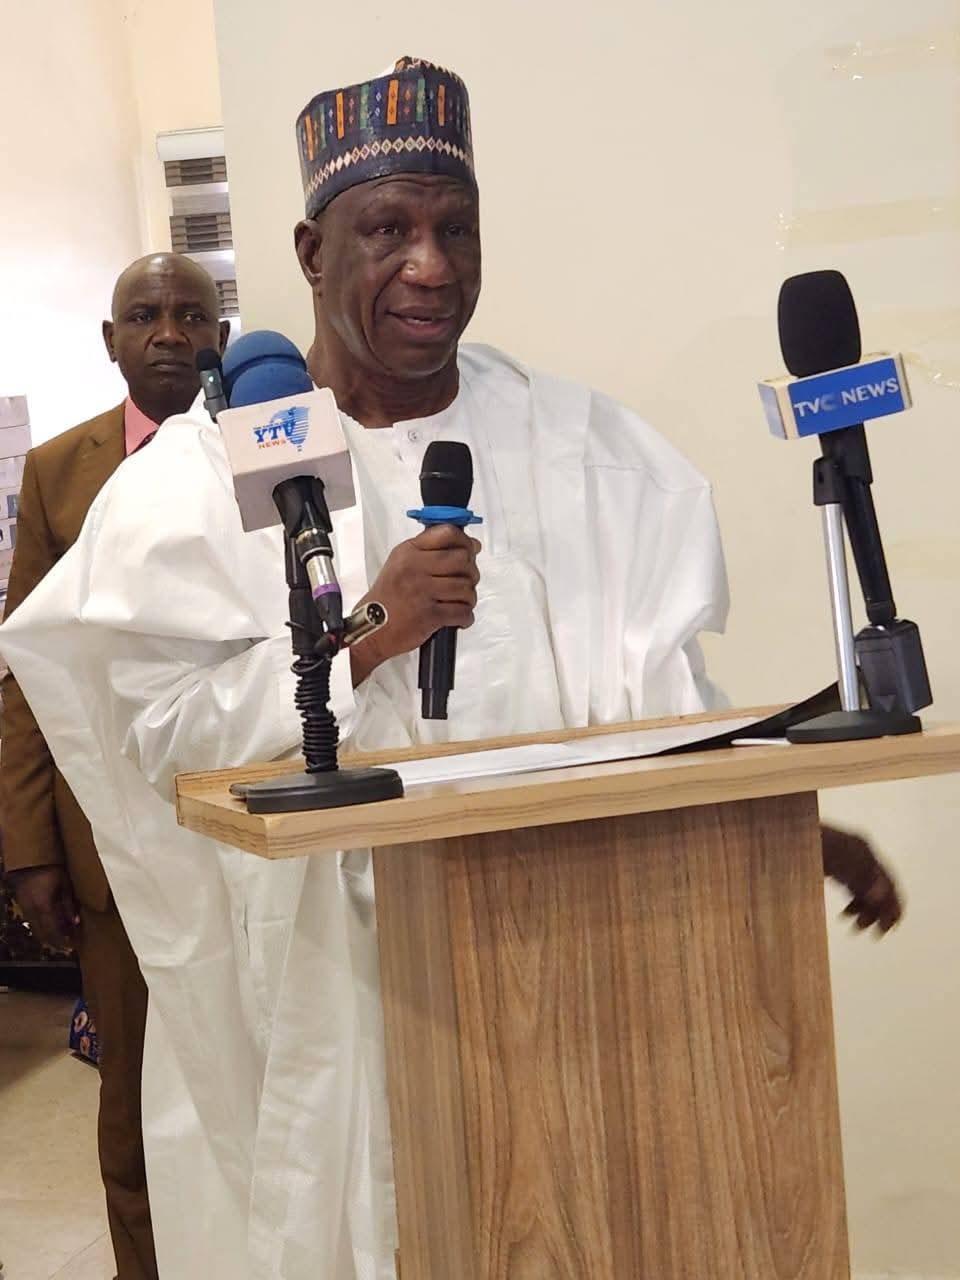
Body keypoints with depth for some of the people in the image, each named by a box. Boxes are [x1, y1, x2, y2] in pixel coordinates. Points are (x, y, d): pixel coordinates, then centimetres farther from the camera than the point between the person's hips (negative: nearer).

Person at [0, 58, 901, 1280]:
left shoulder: (580, 445, 2)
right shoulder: (203, 475, -4)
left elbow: (659, 689, 1)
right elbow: (162, 731, -10)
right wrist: (364, 635, -21)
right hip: (330, 984, -1)